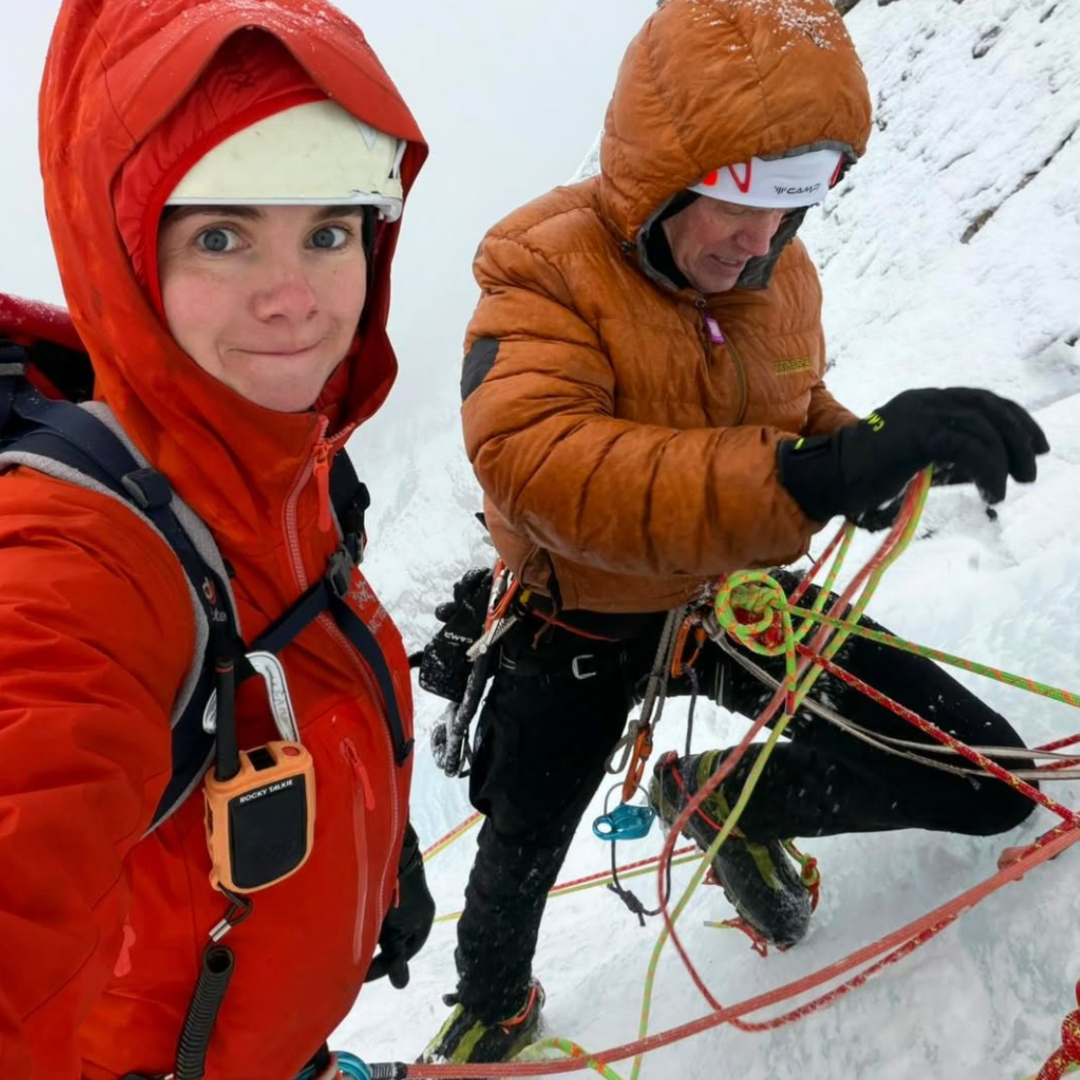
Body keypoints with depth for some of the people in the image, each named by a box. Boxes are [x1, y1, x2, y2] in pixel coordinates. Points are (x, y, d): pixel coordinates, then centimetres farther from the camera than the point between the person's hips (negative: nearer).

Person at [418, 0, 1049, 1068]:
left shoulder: (779, 274, -6)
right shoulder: (544, 275, -25)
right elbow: (544, 467, -44)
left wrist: (866, 446, -10)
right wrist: (814, 476, -55)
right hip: (580, 623, -3)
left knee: (986, 784, -4)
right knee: (521, 852, 19)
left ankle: (727, 800, 19)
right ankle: (490, 1007, 56)